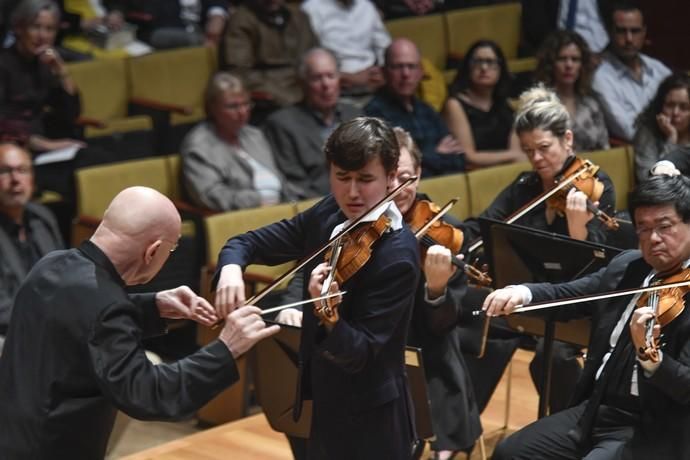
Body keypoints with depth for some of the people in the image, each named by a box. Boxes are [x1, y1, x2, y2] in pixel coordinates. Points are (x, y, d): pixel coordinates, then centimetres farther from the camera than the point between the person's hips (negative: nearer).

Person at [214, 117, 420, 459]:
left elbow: (359, 354, -24)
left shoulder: (397, 254, -22)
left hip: (369, 418, -7)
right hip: (326, 402, 7)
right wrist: (231, 267, -18)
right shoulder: (328, 214, 0)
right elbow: (250, 242, 4)